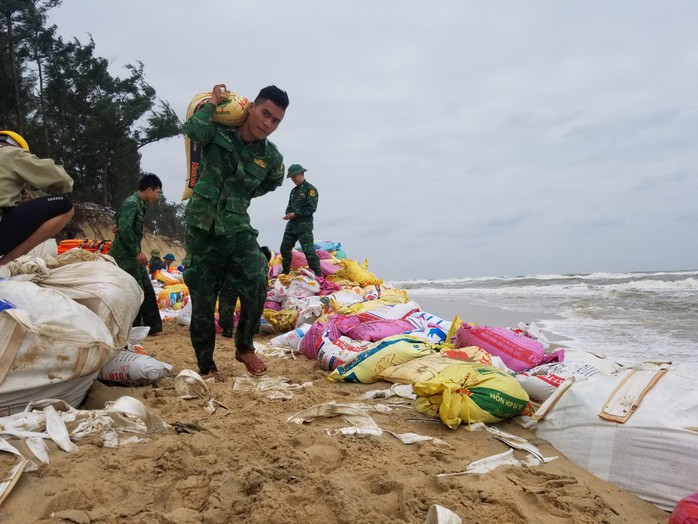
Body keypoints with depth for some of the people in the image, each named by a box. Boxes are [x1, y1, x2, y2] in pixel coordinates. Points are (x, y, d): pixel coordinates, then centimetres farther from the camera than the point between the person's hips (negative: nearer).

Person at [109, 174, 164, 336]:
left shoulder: (139, 204, 12)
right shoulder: (131, 203, -16)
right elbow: (124, 229, -25)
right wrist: (137, 252, -21)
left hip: (132, 255, 10)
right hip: (125, 255, -10)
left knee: (148, 291, 11)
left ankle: (153, 327, 18)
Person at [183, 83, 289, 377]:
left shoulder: (271, 157, 3)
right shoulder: (217, 131, -3)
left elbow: (273, 182, 23)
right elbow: (193, 130, -25)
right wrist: (213, 102, -10)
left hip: (238, 229, 2)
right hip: (201, 229, -2)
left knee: (256, 290, -10)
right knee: (203, 301, 3)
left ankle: (244, 347, 17)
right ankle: (206, 366, 20)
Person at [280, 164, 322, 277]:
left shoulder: (310, 189, -6)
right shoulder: (294, 190, 18)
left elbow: (311, 208, -14)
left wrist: (295, 214, -16)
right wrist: (288, 214, 0)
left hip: (305, 226, -8)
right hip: (292, 225, 8)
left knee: (308, 250, -14)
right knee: (284, 249, 11)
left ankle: (318, 274, -9)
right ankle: (285, 272, 25)